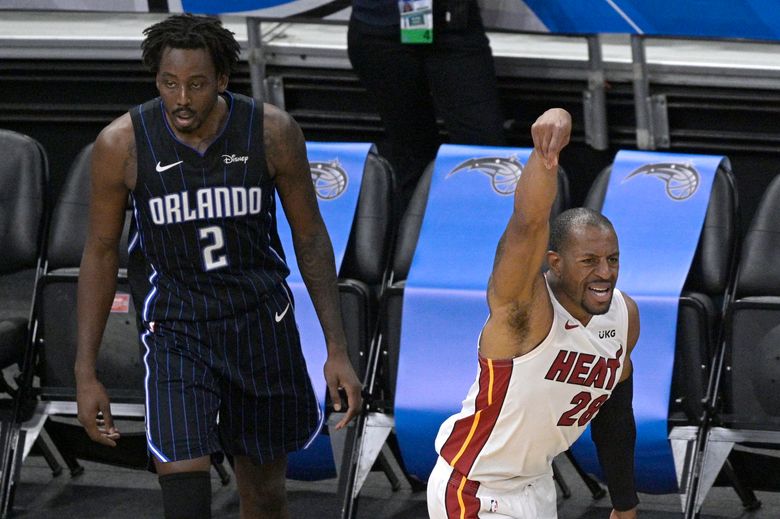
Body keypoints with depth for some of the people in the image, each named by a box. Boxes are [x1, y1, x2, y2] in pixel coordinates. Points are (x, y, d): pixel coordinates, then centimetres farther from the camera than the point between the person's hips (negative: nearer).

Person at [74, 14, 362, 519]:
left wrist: (338, 351, -4)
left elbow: (311, 237, -2)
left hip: (262, 324, 2)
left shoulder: (273, 132, -14)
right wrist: (86, 373, -4)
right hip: (177, 326, -1)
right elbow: (101, 253, -3)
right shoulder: (122, 143, -15)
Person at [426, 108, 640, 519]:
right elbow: (528, 222, -46)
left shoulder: (624, 315, -5)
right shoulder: (523, 304, -26)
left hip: (537, 484, 8)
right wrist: (545, 150, -63)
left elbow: (613, 412, 10)